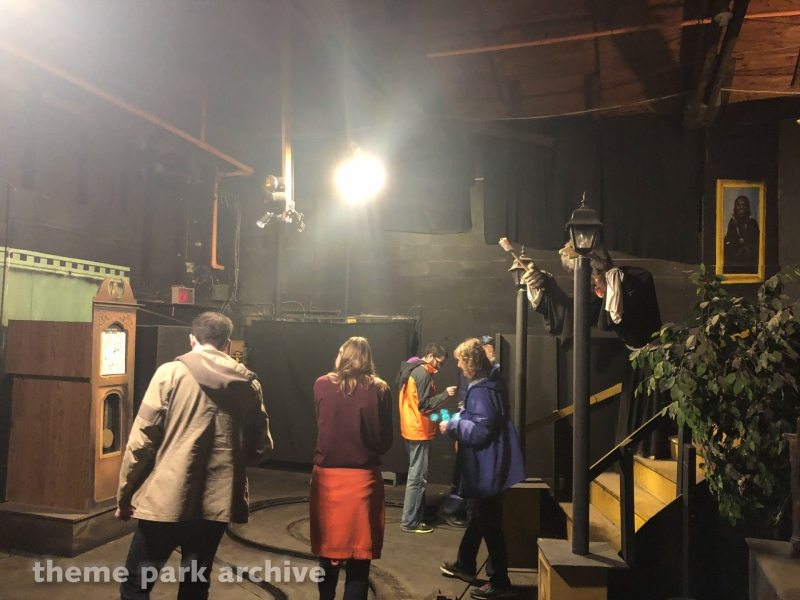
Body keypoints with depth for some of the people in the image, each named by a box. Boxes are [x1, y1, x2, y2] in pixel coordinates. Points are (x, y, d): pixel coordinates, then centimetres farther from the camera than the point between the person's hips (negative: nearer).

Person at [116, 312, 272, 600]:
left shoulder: (171, 373, -5)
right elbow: (261, 447, 8)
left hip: (167, 499, -3)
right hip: (217, 502, 3)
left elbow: (142, 439, -7)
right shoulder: (249, 384, 3)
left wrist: (125, 494, 4)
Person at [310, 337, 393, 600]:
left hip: (326, 476, 2)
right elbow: (385, 441, -1)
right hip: (363, 478, -2)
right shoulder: (379, 389, -7)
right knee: (359, 558, 9)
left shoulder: (322, 385, -4)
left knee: (327, 552, 19)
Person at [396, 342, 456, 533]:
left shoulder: (413, 371, 13)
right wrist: (445, 394, -17)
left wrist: (441, 397, 11)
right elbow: (424, 405, -22)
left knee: (416, 476, 17)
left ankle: (415, 516, 26)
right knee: (417, 477, -4)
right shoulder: (423, 373, -17)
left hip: (412, 430, 10)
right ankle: (409, 522, 2)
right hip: (419, 431, -10)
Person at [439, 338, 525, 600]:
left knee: (489, 524, 2)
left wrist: (452, 426, -17)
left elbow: (480, 431, -28)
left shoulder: (481, 390, -25)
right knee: (477, 516, 24)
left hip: (487, 468, -11)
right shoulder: (489, 383, 8)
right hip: (486, 465, 11)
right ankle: (465, 565, 41)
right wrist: (460, 417, 8)